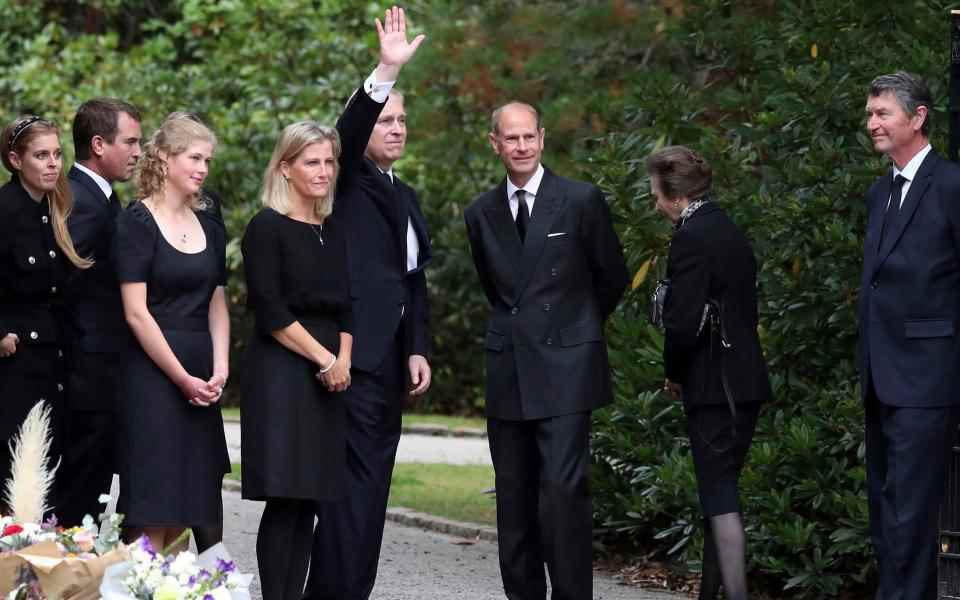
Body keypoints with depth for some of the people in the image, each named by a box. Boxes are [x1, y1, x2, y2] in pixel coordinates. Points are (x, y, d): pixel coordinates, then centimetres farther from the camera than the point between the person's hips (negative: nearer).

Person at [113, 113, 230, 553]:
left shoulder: (209, 228, 14)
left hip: (201, 379, 7)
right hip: (152, 372, -7)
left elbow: (216, 306, 13)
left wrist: (219, 370, -3)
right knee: (154, 507, -8)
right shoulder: (137, 222, -7)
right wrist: (184, 379, -13)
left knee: (189, 504, 5)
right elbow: (136, 313, -11)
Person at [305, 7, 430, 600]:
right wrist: (386, 71, -33)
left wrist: (419, 349, 10)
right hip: (354, 352, -8)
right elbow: (346, 131, -22)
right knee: (358, 482, -12)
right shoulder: (347, 181, -1)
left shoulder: (407, 197, 21)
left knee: (369, 484, 9)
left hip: (392, 358, 8)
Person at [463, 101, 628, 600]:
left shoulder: (582, 200, -1)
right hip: (507, 371, 4)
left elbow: (612, 278, 9)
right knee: (514, 498, 6)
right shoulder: (481, 214, 10)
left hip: (565, 370, -4)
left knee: (563, 489, -14)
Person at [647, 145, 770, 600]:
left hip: (713, 386, -9)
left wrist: (674, 374, -3)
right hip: (745, 381, 9)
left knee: (720, 495, -7)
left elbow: (684, 320, -20)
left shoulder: (691, 238, -14)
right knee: (719, 490, 16)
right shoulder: (730, 232, 13)